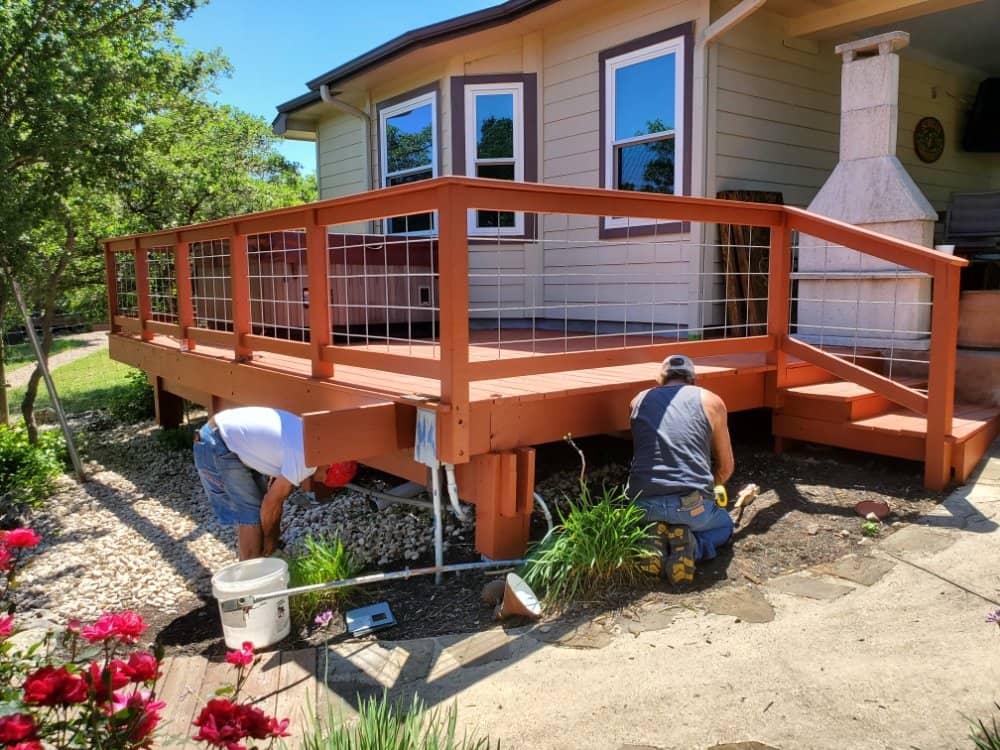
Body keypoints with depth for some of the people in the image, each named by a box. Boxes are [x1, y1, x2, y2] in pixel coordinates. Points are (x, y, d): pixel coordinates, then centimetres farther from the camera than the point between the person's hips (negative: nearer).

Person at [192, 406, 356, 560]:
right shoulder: (306, 457, -23)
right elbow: (272, 503, -12)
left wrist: (273, 535, 14)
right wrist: (270, 537, 4)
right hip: (216, 446, -10)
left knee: (257, 507, 16)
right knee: (251, 514, -5)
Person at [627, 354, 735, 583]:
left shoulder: (639, 400, 14)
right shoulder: (711, 401, 9)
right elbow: (726, 468, 16)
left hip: (643, 504, 2)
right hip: (692, 505, -2)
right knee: (725, 524, 34)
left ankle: (653, 544, 3)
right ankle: (690, 547, 0)